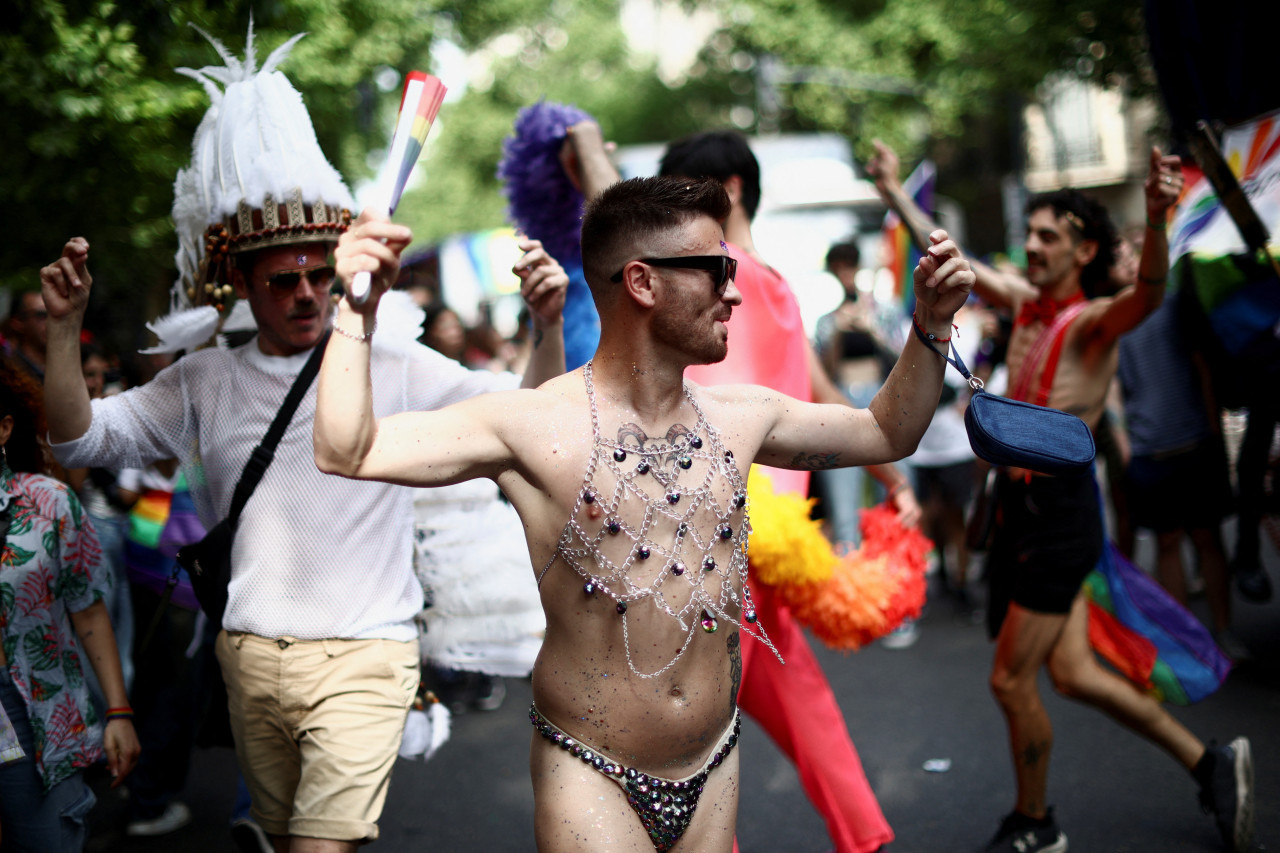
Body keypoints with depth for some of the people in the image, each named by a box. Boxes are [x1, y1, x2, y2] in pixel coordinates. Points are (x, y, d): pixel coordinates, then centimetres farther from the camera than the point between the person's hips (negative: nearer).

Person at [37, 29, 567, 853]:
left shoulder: (395, 367, -3)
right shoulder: (205, 381, 5)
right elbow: (80, 438, 3)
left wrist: (549, 326, -22)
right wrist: (65, 329, -11)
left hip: (362, 656, -4)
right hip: (249, 653, 4)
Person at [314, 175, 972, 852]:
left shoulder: (742, 417, 4)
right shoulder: (534, 426, -13)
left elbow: (888, 434, 19)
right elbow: (346, 453, -20)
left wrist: (931, 325, 9)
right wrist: (358, 311, -27)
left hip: (713, 770, 5)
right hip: (590, 776, -5)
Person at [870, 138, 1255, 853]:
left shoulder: (1094, 322, -14)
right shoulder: (1025, 301, 8)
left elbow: (1150, 293, -36)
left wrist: (1157, 218, -55)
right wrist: (895, 193, 24)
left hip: (1060, 511, -8)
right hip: (1020, 501, 8)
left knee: (1011, 681, 1)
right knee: (1072, 673, 11)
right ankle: (1210, 763, 26)